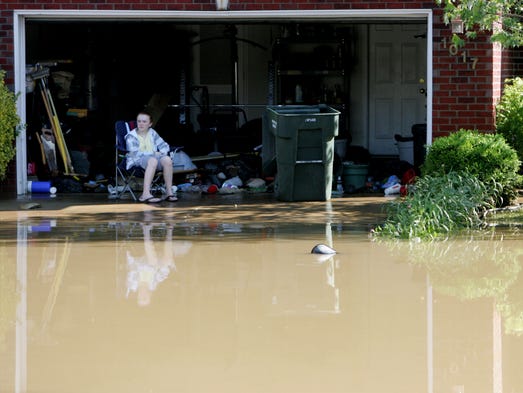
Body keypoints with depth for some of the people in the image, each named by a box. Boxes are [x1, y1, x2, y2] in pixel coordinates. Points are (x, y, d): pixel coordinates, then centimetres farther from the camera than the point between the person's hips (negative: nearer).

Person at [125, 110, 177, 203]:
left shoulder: (152, 133, 18)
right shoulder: (131, 136, 2)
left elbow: (164, 145, 17)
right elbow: (135, 153, -11)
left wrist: (162, 152, -7)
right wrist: (153, 153, -14)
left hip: (154, 157, 5)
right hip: (137, 161, -5)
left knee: (167, 159, -29)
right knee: (152, 160, -39)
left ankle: (169, 192, -27)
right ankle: (146, 194, -50)